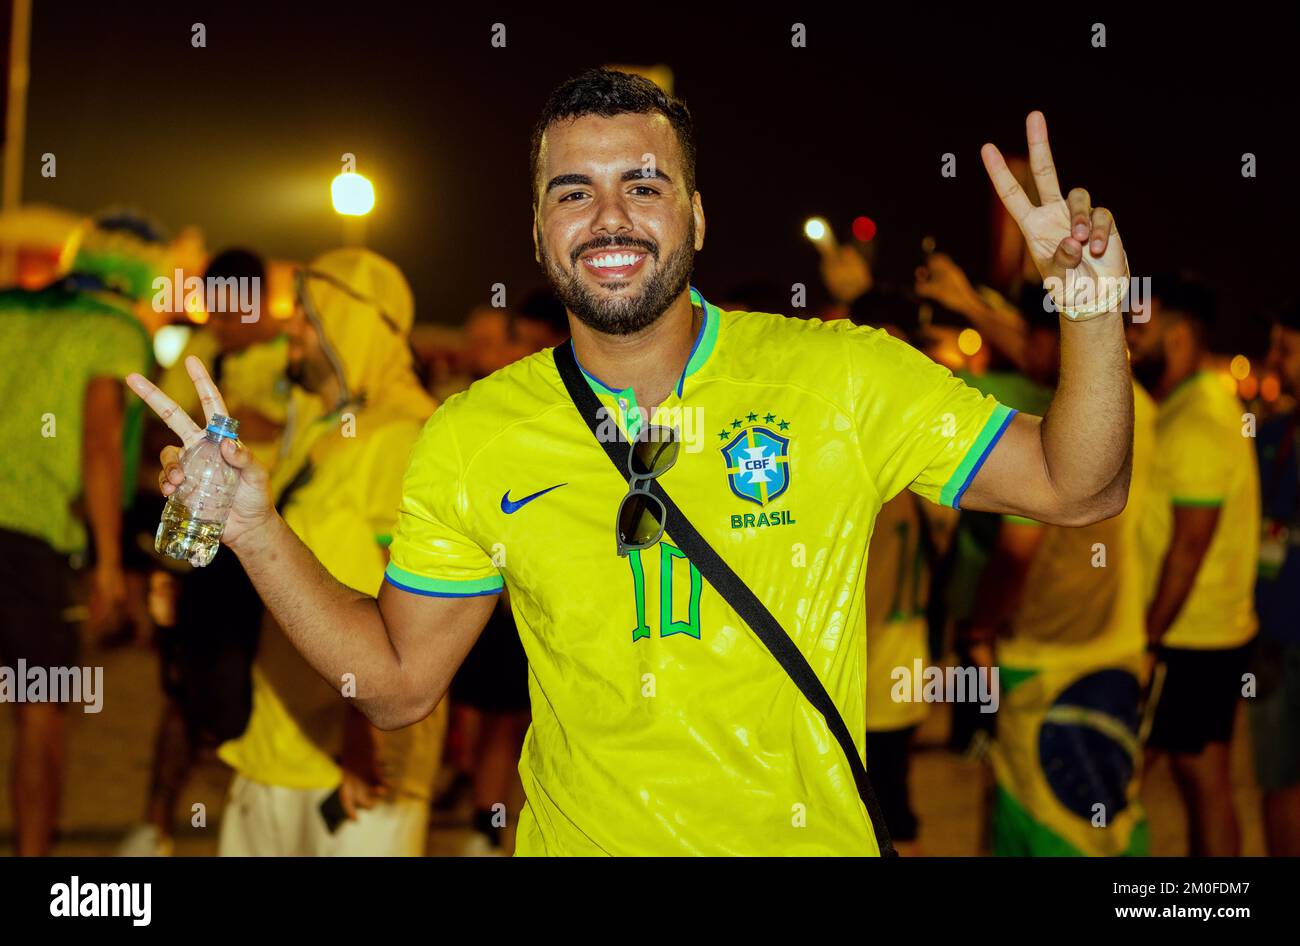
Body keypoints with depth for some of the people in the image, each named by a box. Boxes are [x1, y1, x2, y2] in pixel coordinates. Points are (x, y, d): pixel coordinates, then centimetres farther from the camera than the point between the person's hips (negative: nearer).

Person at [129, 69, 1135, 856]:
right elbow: (398, 682, 3)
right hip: (577, 839, 1)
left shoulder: (842, 377, -8)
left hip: (809, 839, 0)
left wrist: (1093, 312, -20)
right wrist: (258, 532, -9)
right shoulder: (471, 442, -4)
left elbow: (1073, 487, -3)